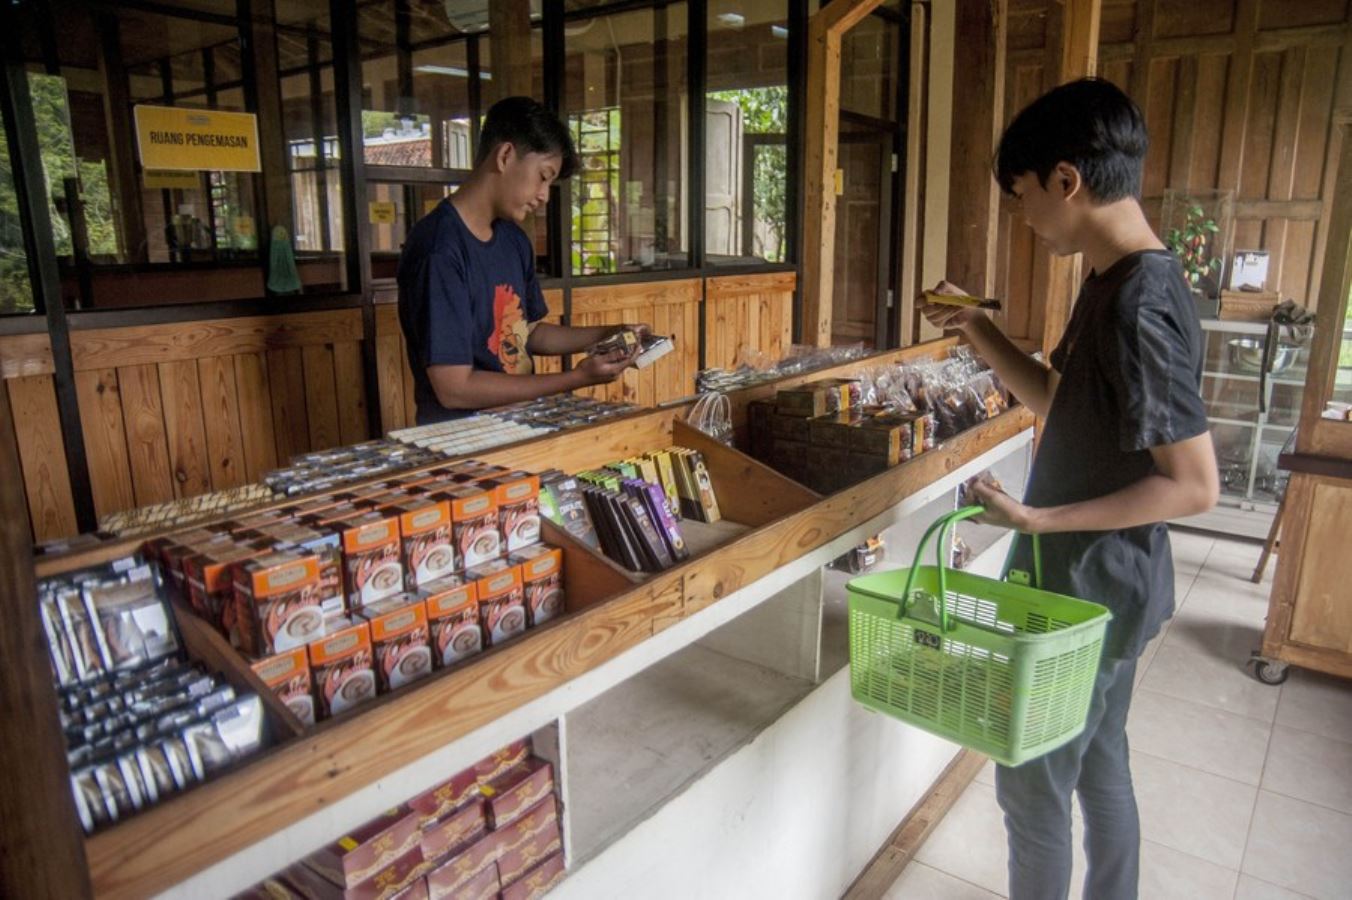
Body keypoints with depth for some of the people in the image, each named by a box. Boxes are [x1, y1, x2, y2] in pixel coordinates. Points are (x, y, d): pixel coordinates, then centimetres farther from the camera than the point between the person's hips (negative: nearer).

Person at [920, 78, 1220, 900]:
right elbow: (1059, 400, 14)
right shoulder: (1121, 282, 4)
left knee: (1034, 785, 8)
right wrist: (978, 331, 4)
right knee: (1101, 768, 24)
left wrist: (1040, 519, -25)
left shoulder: (1138, 306, -25)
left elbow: (1196, 485, -23)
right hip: (1106, 581, 9)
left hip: (1088, 588, -9)